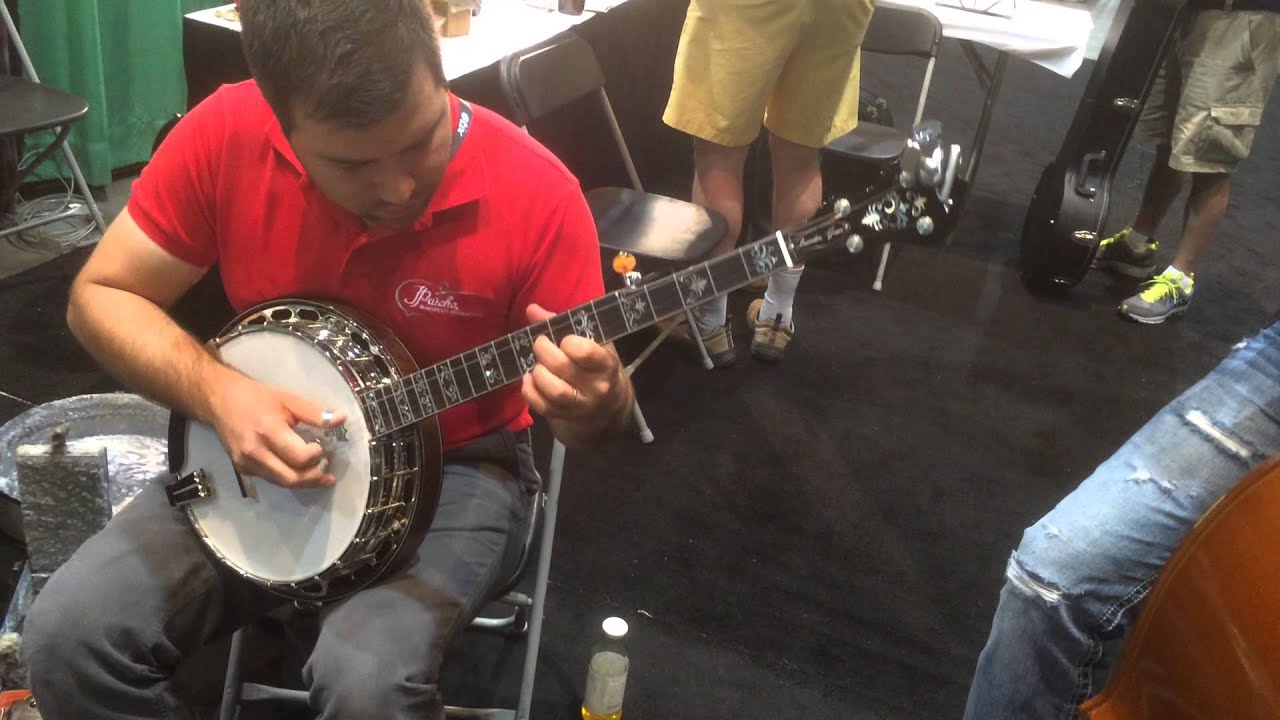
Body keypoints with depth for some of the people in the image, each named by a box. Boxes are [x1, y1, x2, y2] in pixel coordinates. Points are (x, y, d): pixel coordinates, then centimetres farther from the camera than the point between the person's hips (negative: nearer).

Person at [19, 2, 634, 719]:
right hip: (255, 451, 3)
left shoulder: (536, 194, -22)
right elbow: (101, 296, -4)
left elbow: (601, 405, -12)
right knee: (68, 635, -13)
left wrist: (594, 403, -36)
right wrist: (216, 391, -22)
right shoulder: (227, 135, -15)